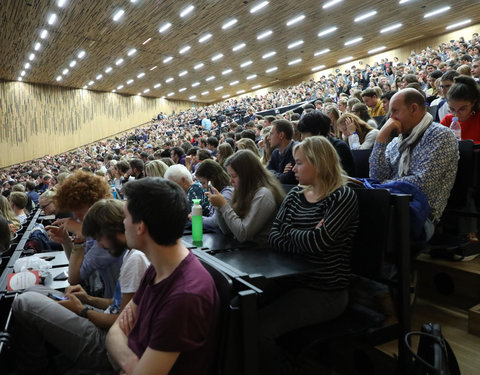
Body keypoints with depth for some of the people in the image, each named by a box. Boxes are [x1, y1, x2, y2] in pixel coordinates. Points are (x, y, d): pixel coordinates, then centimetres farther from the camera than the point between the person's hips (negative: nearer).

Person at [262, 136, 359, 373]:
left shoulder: (343, 196, -10)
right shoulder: (295, 195, 9)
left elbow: (317, 241, -23)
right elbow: (274, 238, 0)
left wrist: (290, 232, -4)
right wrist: (305, 239, -16)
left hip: (325, 292, -6)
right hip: (292, 281, 6)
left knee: (259, 327, -22)